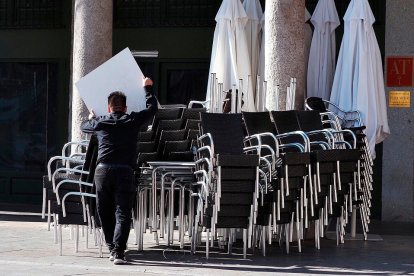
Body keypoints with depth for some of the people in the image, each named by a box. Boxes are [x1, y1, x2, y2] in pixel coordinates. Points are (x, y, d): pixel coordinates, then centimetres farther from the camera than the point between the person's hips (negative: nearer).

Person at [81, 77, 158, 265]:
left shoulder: (100, 122, 9)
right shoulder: (132, 121, 5)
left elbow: (84, 126, 31)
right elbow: (152, 107, 20)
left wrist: (91, 117, 54)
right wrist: (147, 88, 35)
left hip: (103, 170, 2)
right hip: (124, 172, -2)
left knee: (105, 213, 15)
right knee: (122, 214, -3)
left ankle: (112, 249, 21)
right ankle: (118, 252, -15)